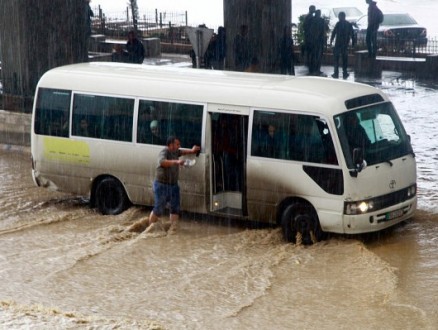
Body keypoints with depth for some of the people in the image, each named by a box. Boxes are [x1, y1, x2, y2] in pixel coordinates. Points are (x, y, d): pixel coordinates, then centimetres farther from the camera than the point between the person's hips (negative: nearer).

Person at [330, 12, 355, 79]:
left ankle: (336, 73, -4)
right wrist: (353, 43, 12)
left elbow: (334, 33, -8)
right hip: (346, 44, 4)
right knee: (344, 58, 9)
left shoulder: (339, 23, -5)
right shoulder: (349, 24, 8)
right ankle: (345, 73, 7)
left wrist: (331, 41, -4)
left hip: (338, 43, -4)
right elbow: (352, 35, 9)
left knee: (336, 58, 2)